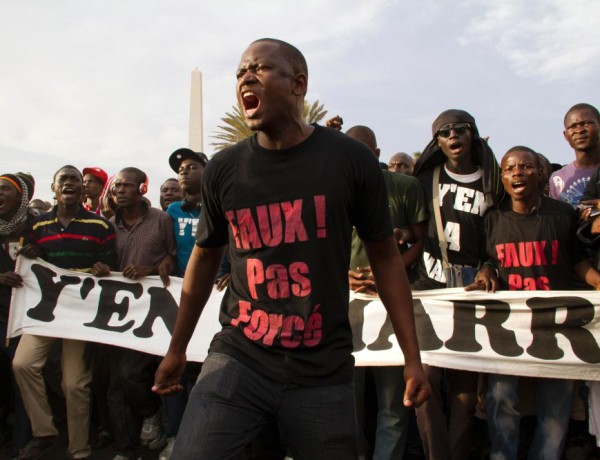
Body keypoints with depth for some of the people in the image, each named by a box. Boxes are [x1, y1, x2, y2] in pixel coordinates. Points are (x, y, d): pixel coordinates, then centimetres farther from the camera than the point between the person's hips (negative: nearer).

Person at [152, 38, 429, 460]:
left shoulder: (351, 159, -6)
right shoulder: (223, 170, 0)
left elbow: (385, 257, 2)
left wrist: (413, 358, 0)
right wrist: (177, 349, 20)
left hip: (324, 372, -1)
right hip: (238, 360, 1)